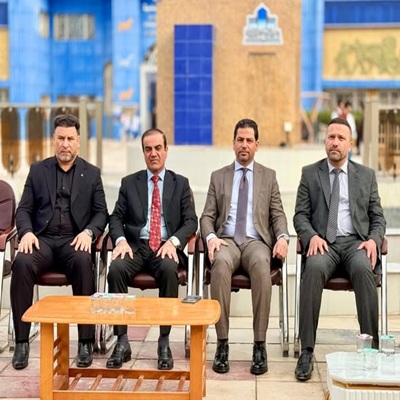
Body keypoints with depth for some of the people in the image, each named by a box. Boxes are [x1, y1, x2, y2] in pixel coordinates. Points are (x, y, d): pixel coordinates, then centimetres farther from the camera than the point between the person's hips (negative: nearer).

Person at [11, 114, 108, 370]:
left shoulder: (91, 173, 12)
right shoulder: (38, 170, 14)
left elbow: (101, 213, 8)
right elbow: (24, 210, 11)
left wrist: (88, 232, -12)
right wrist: (26, 232, -10)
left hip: (73, 241, -1)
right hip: (43, 239, 1)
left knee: (83, 261, -36)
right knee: (22, 263, -32)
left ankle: (86, 341, -29)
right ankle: (22, 341, -24)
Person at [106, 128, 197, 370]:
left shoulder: (181, 184, 13)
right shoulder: (129, 183, 16)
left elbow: (191, 221, 5)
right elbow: (116, 217, 10)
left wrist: (173, 241, -14)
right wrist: (121, 240, -12)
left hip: (166, 248, -1)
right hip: (136, 246, 1)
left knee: (169, 269, -36)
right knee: (116, 267, -32)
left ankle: (164, 342, -26)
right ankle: (122, 343, -26)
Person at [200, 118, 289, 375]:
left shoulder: (268, 176, 17)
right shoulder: (219, 176, 17)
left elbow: (278, 215, 11)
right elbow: (207, 216, 11)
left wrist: (282, 237, -11)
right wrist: (210, 237, -11)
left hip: (256, 241, 0)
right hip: (226, 240, 0)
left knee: (261, 266, -38)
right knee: (220, 264, -37)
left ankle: (260, 346, -33)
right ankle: (222, 344, -32)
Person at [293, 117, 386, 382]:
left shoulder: (366, 175, 16)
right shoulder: (310, 173, 14)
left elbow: (378, 217, 15)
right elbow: (300, 215, 9)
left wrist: (373, 240, -6)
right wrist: (312, 236, -11)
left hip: (356, 242, 1)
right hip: (324, 243, 0)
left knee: (363, 269, -35)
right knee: (314, 268, -35)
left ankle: (371, 346, -31)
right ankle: (307, 351, -33)